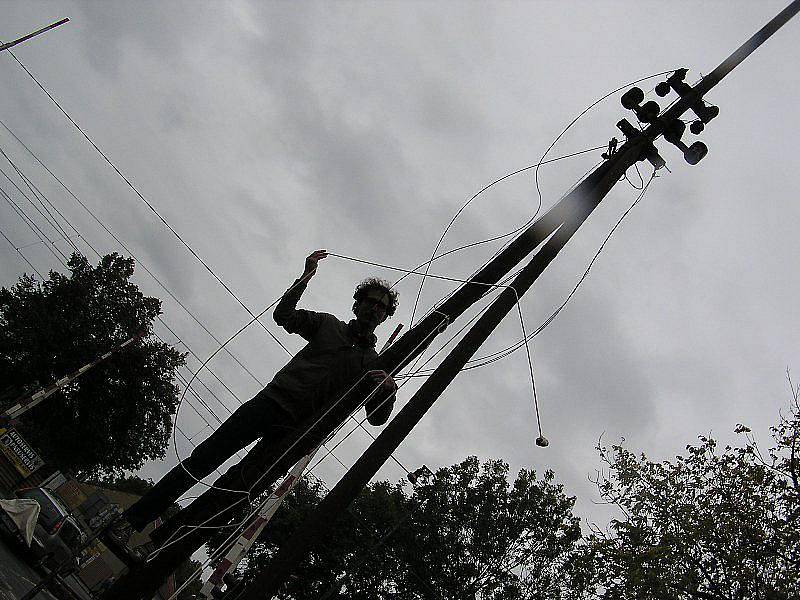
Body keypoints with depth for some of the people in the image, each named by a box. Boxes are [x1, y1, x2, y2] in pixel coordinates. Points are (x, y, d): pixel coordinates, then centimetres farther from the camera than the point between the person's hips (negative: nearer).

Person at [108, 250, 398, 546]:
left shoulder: (372, 361, 13)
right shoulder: (329, 325, 16)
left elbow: (376, 417, 5)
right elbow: (283, 315, 9)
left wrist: (389, 389, -18)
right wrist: (305, 277, -3)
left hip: (295, 432, 0)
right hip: (270, 402, 0)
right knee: (204, 458, -8)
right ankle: (131, 519, 1)